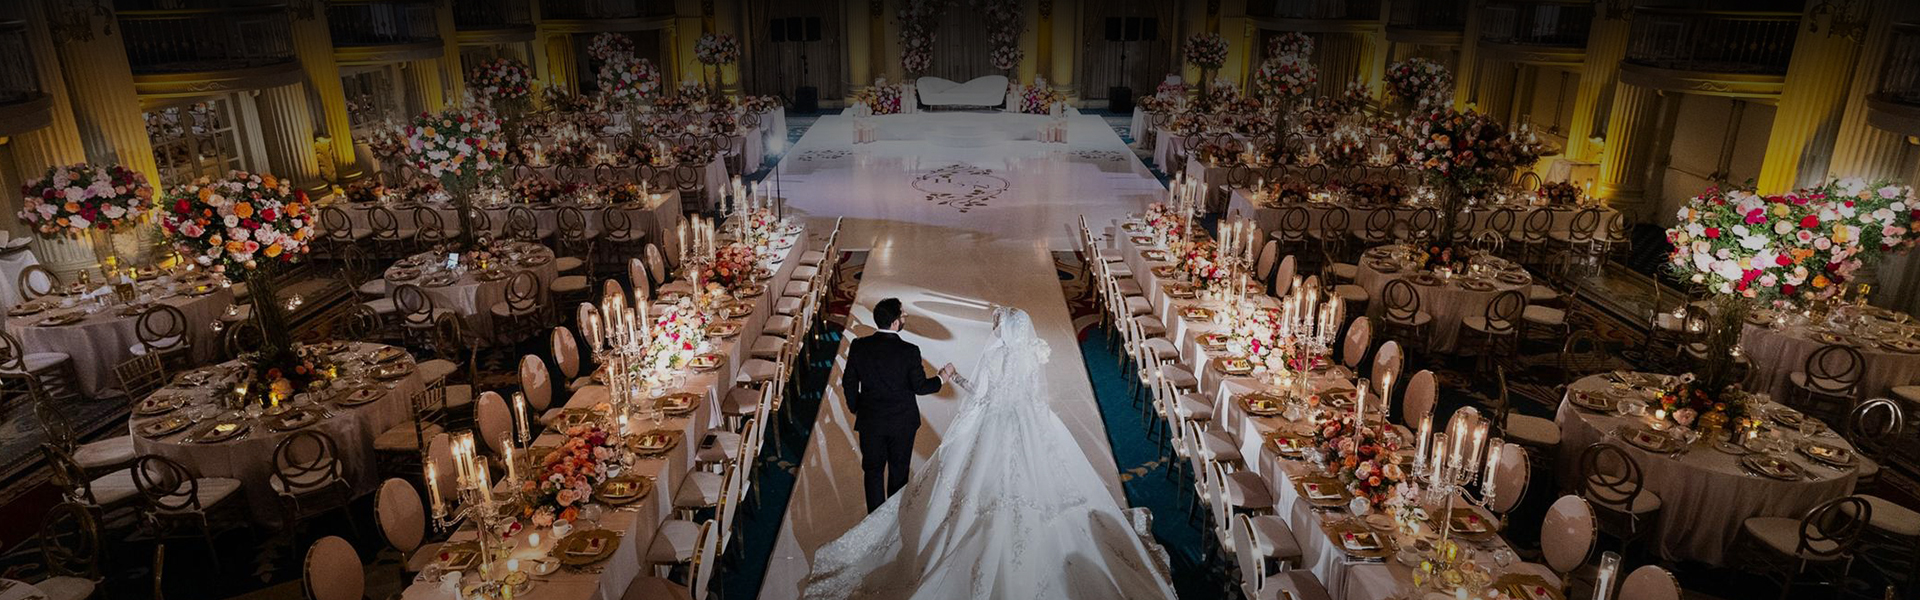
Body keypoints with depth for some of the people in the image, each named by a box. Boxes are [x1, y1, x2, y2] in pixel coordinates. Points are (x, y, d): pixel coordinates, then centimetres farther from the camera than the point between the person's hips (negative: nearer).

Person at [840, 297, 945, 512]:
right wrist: (941, 379, 7)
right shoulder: (909, 351, -18)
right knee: (899, 470, 17)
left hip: (870, 422, 1)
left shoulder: (858, 347, -11)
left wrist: (855, 407, 15)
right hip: (903, 422, -1)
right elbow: (920, 387, -11)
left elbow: (849, 383, -3)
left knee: (873, 470, 14)